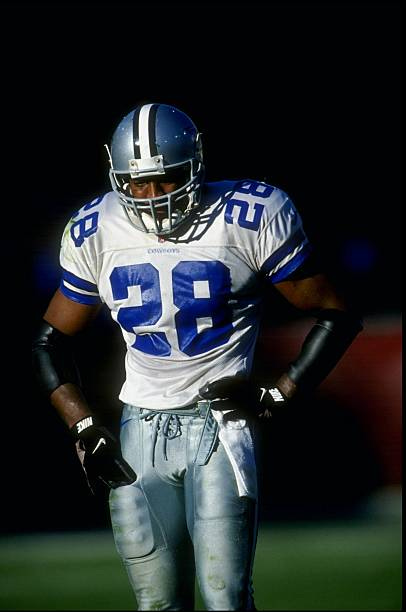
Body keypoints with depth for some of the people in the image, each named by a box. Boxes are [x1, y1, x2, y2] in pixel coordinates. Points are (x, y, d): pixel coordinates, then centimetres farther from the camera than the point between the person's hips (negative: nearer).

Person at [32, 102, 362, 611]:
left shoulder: (250, 219, -8)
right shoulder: (97, 233, 2)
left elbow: (335, 316, -1)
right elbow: (51, 340, 15)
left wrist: (277, 396, -8)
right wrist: (85, 426, 3)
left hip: (220, 419, -3)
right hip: (142, 429, 4)